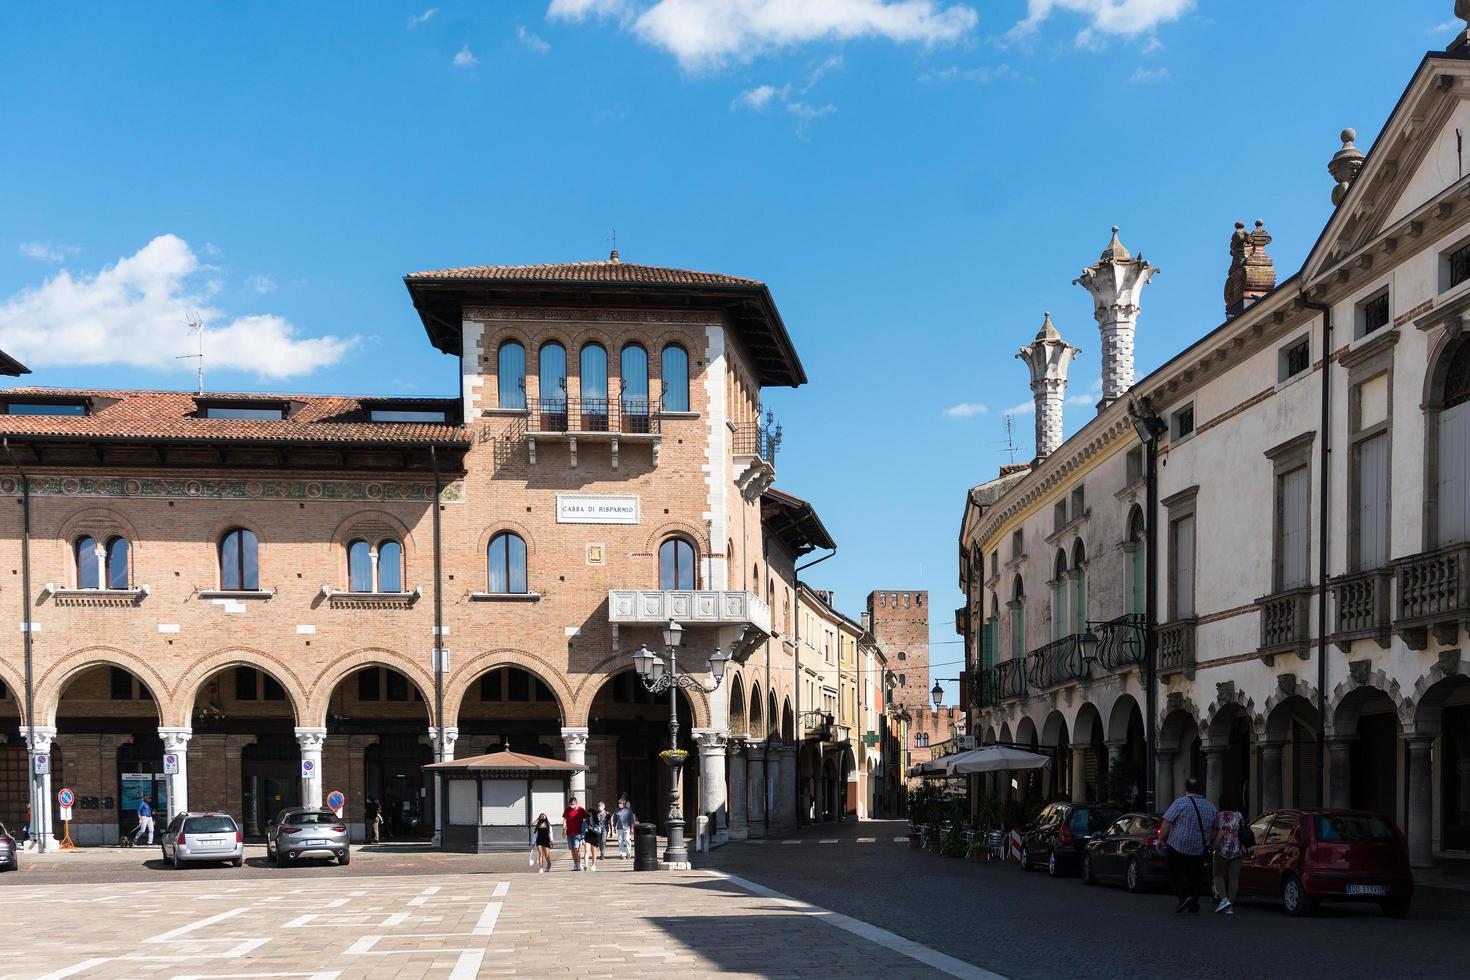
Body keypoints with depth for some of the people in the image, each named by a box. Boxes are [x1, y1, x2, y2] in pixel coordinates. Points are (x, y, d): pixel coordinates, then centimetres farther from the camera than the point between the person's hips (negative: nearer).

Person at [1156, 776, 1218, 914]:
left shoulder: (1180, 803, -11)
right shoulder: (1211, 806, 7)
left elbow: (1167, 823, -12)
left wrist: (1161, 839, -1)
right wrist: (1210, 845, 25)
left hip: (1177, 847, -5)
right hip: (1199, 849, 5)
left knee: (1175, 872, 9)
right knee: (1194, 876, 12)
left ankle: (1183, 895, -10)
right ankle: (1193, 907, 12)